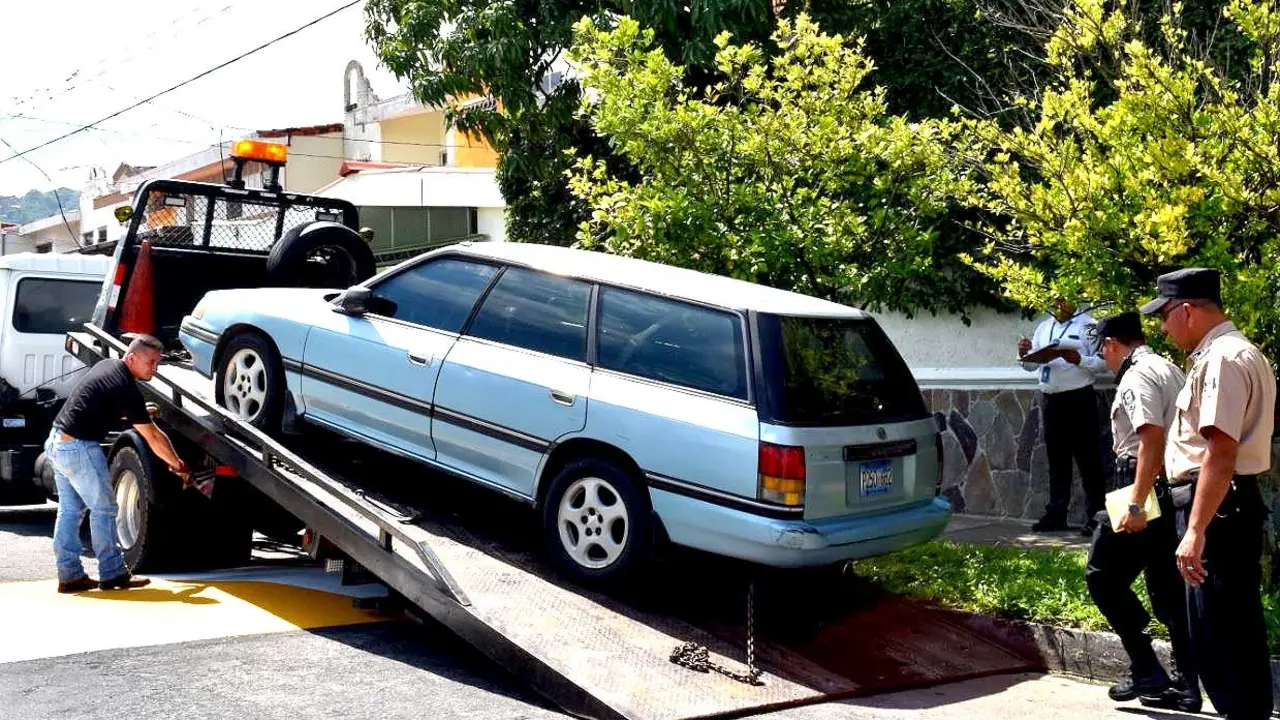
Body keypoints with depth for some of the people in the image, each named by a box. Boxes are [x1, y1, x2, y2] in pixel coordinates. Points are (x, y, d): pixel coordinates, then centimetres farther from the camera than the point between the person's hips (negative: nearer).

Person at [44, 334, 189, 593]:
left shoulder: (107, 365, 8)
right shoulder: (126, 389, -17)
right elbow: (153, 437, -12)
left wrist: (139, 413, 16)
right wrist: (177, 465, 0)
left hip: (56, 442, 9)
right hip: (79, 448, -9)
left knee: (69, 510, 12)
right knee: (103, 510, 0)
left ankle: (69, 575, 16)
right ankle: (113, 575, 7)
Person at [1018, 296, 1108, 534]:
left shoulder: (1088, 325, -2)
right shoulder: (1044, 327, 16)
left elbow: (1101, 361, -9)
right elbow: (1032, 365, 18)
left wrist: (1079, 360, -25)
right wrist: (1024, 354, -3)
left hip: (1080, 399, -6)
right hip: (1052, 401, 6)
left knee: (1088, 459, -2)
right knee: (1057, 460, 11)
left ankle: (1095, 516, 1)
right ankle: (1056, 514, 18)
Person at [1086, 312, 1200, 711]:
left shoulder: (1137, 376, -12)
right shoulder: (1171, 371, 18)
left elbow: (1151, 438, -23)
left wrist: (1136, 504, -27)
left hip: (1141, 486, -9)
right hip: (1173, 492, 10)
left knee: (1103, 576, 0)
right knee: (1168, 588, 12)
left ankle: (1146, 671, -2)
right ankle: (1185, 687, 15)